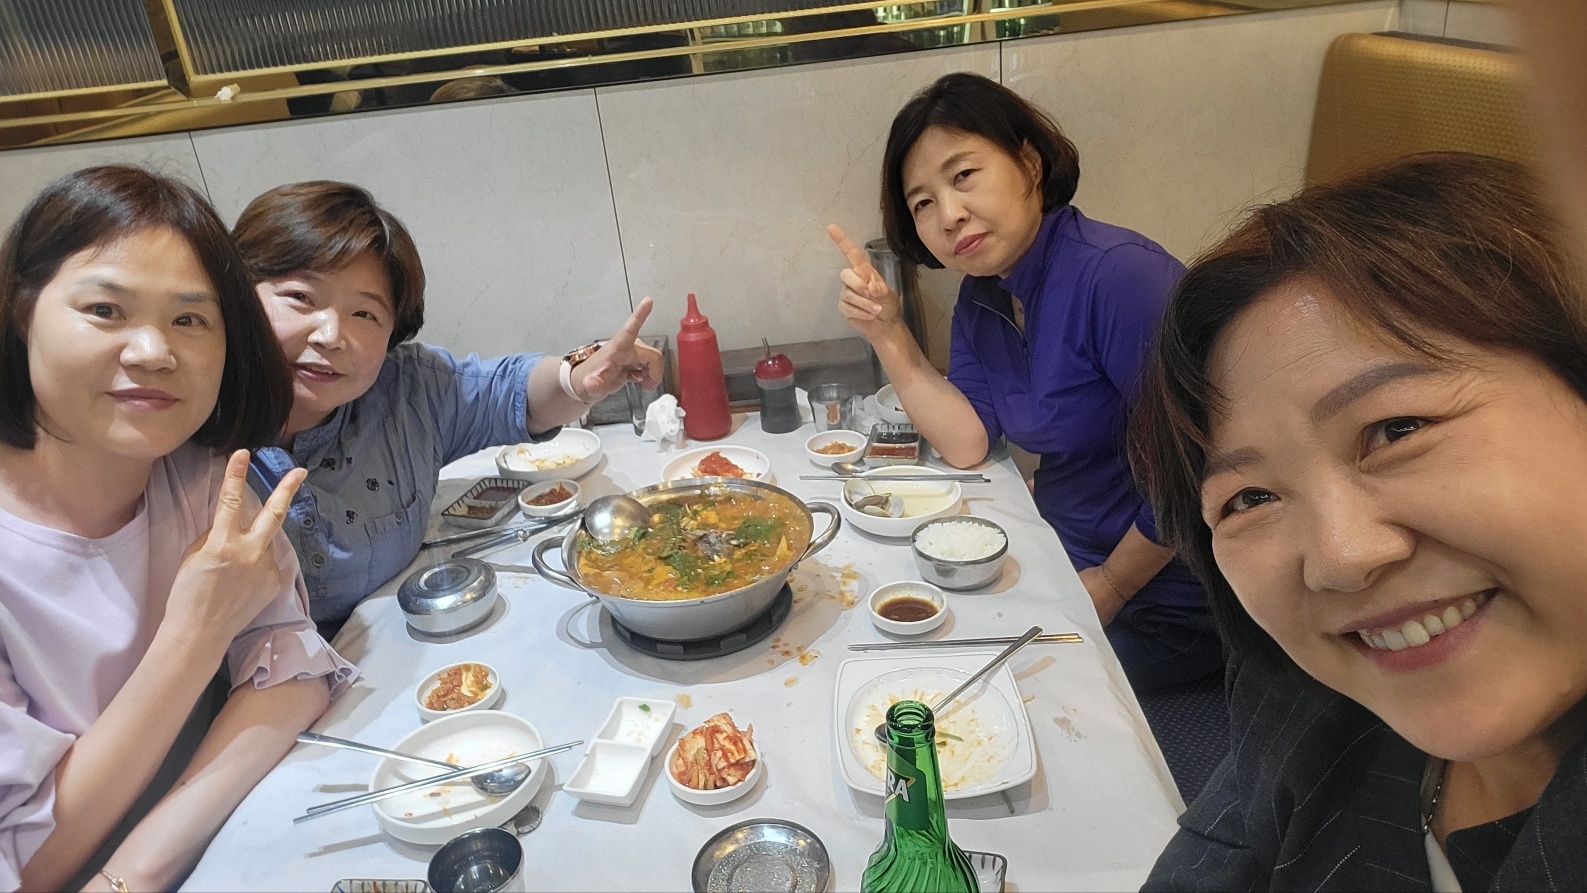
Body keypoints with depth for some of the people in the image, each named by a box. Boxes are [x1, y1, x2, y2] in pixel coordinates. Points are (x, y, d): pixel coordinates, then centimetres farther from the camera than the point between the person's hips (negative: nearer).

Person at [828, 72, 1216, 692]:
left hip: (1166, 605, -7)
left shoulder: (1118, 275, -26)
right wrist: (887, 334, -13)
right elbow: (968, 444, -4)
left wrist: (1105, 590, -13)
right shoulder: (981, 299, 2)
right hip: (1066, 565, 7)